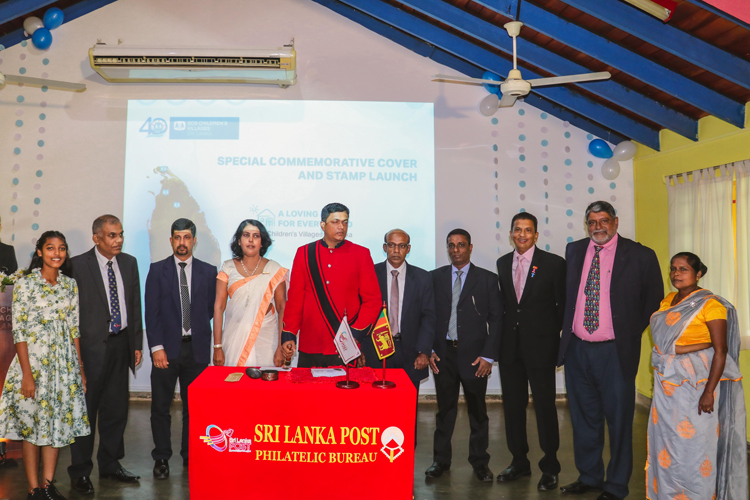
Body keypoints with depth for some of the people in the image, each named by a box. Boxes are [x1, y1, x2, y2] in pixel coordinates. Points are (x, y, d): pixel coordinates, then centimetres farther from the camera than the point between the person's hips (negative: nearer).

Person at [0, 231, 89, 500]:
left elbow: (74, 328, 9)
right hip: (34, 359, -5)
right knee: (33, 422, 3)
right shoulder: (25, 284, -8)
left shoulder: (70, 284, 6)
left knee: (58, 422, 9)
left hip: (64, 362, 5)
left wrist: (80, 368, 7)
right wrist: (27, 374, -15)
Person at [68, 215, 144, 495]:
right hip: (92, 346, -5)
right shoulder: (78, 265, -7)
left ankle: (110, 465, 28)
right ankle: (80, 472, 19)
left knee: (116, 409, 13)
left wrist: (137, 343, 9)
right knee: (86, 409, 4)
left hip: (121, 344, 5)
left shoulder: (129, 263, 8)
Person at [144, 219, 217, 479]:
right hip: (166, 348, -1)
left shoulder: (208, 271, 6)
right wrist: (156, 346, -9)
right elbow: (151, 312, -2)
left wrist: (197, 328, 2)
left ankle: (191, 457, 22)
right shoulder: (157, 270, 3)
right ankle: (161, 457, 21)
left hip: (197, 349, 1)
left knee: (194, 406, 8)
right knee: (160, 406, 6)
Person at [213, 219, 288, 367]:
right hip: (234, 340, 1)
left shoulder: (274, 270, 2)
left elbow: (282, 309, -1)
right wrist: (217, 347, -3)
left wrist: (281, 348, -8)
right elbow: (219, 307, 2)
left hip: (265, 340, -1)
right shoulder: (228, 268, 5)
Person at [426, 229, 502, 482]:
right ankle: (441, 459, 24)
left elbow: (496, 318, 0)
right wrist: (429, 350, -1)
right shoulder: (436, 277, 7)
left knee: (477, 411, 8)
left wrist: (488, 356, -7)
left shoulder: (487, 279, 2)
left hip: (474, 354, -1)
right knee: (445, 409, 10)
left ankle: (479, 462, 24)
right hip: (443, 353, 1)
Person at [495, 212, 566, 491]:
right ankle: (519, 462, 27)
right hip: (510, 346, 5)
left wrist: (555, 338, -4)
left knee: (544, 406, 3)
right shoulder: (502, 263, 8)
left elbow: (563, 305, -2)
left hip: (540, 345, -4)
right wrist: (502, 338, 7)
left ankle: (550, 468, 19)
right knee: (513, 405, 12)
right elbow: (503, 302, 12)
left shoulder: (554, 263, -5)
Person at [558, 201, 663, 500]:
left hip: (615, 352, -4)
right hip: (577, 349, 4)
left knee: (618, 419, 6)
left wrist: (633, 331, 0)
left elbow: (654, 299, 4)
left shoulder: (640, 256, -3)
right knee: (583, 418, 15)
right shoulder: (573, 251, 8)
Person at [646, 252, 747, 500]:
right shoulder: (667, 301, 9)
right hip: (667, 382, 7)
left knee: (693, 443, 2)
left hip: (695, 383, -7)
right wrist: (660, 377, 11)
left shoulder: (709, 304, -12)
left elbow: (720, 351, -15)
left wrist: (709, 391, -19)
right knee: (666, 441, 14)